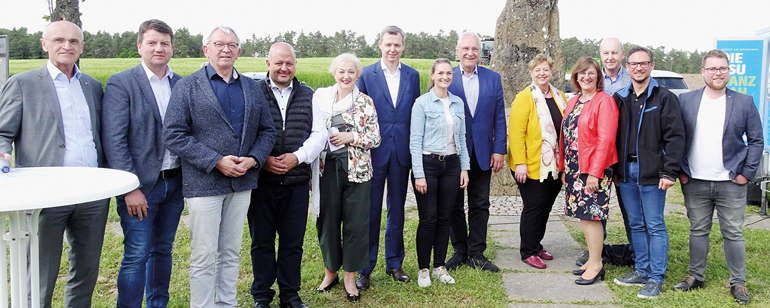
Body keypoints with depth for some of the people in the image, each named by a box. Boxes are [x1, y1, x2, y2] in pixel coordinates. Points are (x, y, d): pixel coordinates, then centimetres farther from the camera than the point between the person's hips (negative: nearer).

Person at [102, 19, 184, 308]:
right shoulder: (120, 83, -6)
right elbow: (114, 141, -11)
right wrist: (130, 188, -16)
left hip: (175, 183, 5)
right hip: (141, 185, -5)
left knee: (163, 250, 16)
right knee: (136, 256, -2)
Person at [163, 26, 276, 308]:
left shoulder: (252, 88, 11)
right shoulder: (187, 86, -2)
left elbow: (267, 130, 12)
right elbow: (173, 135, -9)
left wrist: (253, 159, -7)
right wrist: (216, 161, -16)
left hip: (242, 184, 4)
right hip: (203, 184, -4)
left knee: (232, 253, 14)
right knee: (203, 257, 1)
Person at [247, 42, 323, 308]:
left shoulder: (307, 96, 9)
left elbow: (319, 134, 6)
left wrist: (298, 156, -9)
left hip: (297, 182, 2)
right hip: (261, 181, -2)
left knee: (293, 242, 10)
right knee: (261, 241, 8)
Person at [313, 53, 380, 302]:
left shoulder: (365, 102, 2)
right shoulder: (321, 98, 5)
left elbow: (375, 138, 1)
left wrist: (352, 137, -13)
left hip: (356, 169, -1)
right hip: (327, 168, 1)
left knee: (356, 223, 2)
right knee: (327, 221, 8)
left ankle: (350, 277, 17)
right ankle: (330, 271, 27)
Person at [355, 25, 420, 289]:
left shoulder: (412, 76, 7)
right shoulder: (366, 75, -2)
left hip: (401, 151, 3)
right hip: (374, 151, -3)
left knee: (397, 209, 13)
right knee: (370, 210, 3)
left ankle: (394, 263, 26)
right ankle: (365, 268, 14)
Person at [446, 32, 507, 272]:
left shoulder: (493, 78, 5)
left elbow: (499, 117, 4)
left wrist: (499, 150, -2)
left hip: (483, 153, 2)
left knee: (480, 205, 8)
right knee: (454, 205, 9)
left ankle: (476, 254, 18)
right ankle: (460, 251, 23)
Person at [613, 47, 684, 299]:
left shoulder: (664, 97, -4)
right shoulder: (620, 98, 11)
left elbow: (675, 136, -8)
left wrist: (669, 172, -15)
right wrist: (615, 170, 8)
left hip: (652, 173, -5)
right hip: (627, 172, 5)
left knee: (655, 226, 1)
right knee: (636, 225, 13)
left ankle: (656, 278, 8)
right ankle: (642, 271, 24)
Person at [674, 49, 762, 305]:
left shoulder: (745, 103, 2)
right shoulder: (685, 101, 3)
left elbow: (756, 141, 5)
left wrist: (747, 173, -2)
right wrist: (680, 172, -1)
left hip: (731, 183, -1)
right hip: (695, 183, 1)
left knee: (733, 234, 6)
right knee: (698, 231, 11)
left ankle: (738, 282, 18)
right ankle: (696, 276, 24)